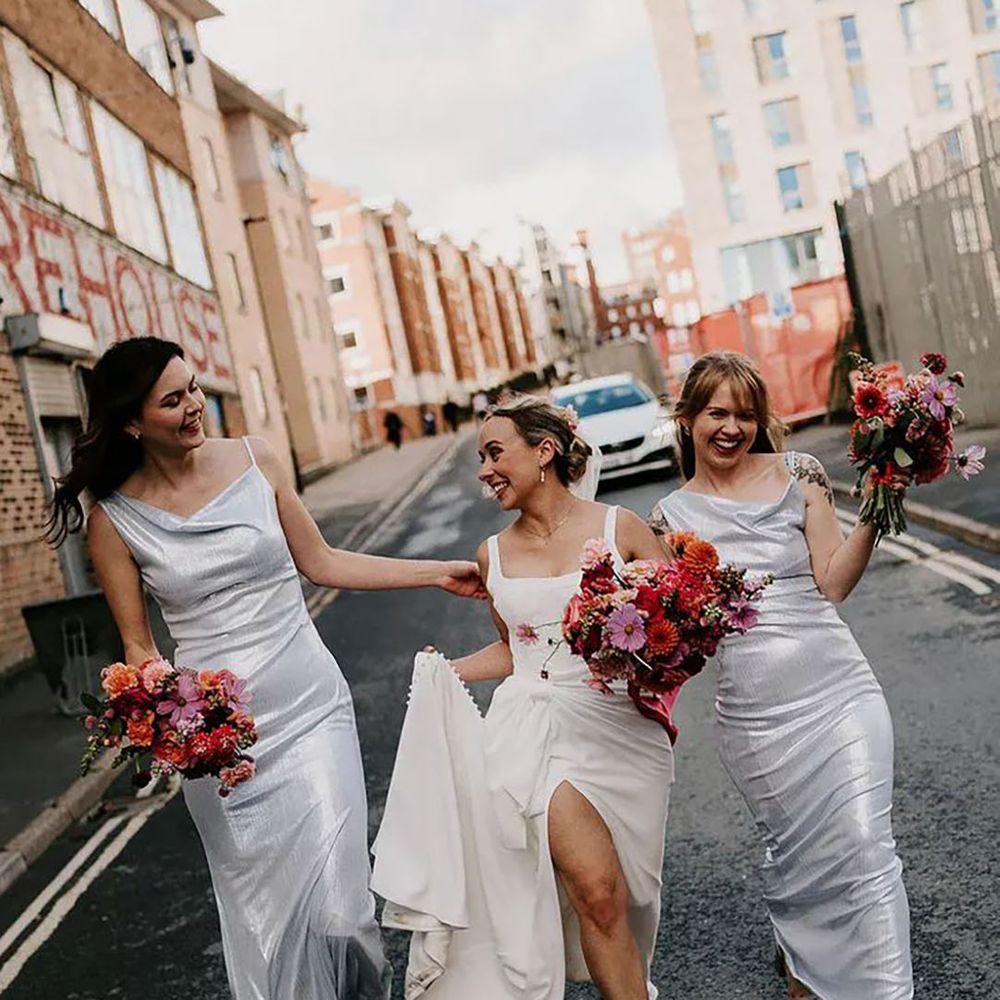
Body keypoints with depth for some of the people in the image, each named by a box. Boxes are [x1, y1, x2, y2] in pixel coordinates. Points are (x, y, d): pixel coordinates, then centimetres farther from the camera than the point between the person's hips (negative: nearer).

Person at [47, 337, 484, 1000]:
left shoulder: (255, 460, 0)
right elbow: (139, 646, 4)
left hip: (310, 706, 1)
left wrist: (438, 574, 9)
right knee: (263, 909, 9)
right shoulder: (114, 517, -3)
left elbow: (319, 562, 9)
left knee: (335, 905, -5)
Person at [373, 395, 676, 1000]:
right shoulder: (495, 555, 10)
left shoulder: (621, 529, 0)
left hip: (620, 726, -1)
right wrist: (446, 673, 8)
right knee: (595, 888, -15)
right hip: (534, 725, 1)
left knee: (617, 899, 4)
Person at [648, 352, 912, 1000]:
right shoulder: (674, 514, 6)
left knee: (863, 844, -7)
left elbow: (832, 584, -3)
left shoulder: (796, 475, 2)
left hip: (837, 690, -1)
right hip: (754, 713, 1)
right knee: (797, 851, 13)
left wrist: (872, 521, -17)